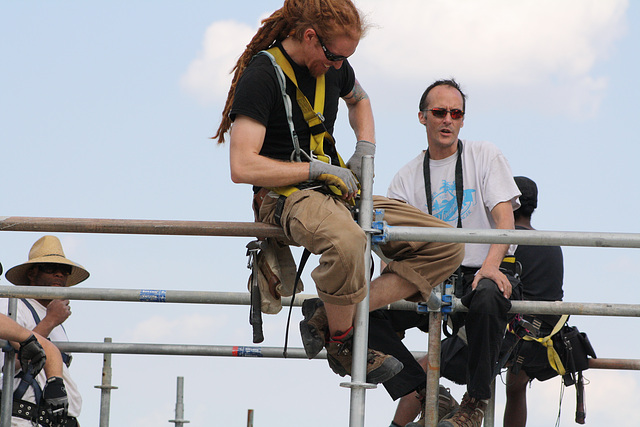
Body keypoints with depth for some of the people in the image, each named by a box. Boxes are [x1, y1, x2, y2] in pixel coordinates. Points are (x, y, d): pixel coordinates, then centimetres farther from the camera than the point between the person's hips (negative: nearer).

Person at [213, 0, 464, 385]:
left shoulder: (334, 66, 9)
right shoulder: (261, 75, -15)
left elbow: (358, 99, 34)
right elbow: (243, 168, -22)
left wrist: (366, 148, 15)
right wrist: (318, 169, -17)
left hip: (340, 194, 8)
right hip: (287, 196, -8)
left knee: (446, 248, -7)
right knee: (346, 241, -44)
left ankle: (329, 317, -13)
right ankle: (342, 342, -17)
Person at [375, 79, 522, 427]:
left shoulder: (485, 156, 7)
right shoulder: (406, 178, 14)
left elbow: (505, 217, -5)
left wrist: (491, 265, -24)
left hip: (482, 272, -3)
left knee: (488, 296, -40)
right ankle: (425, 395, -15)